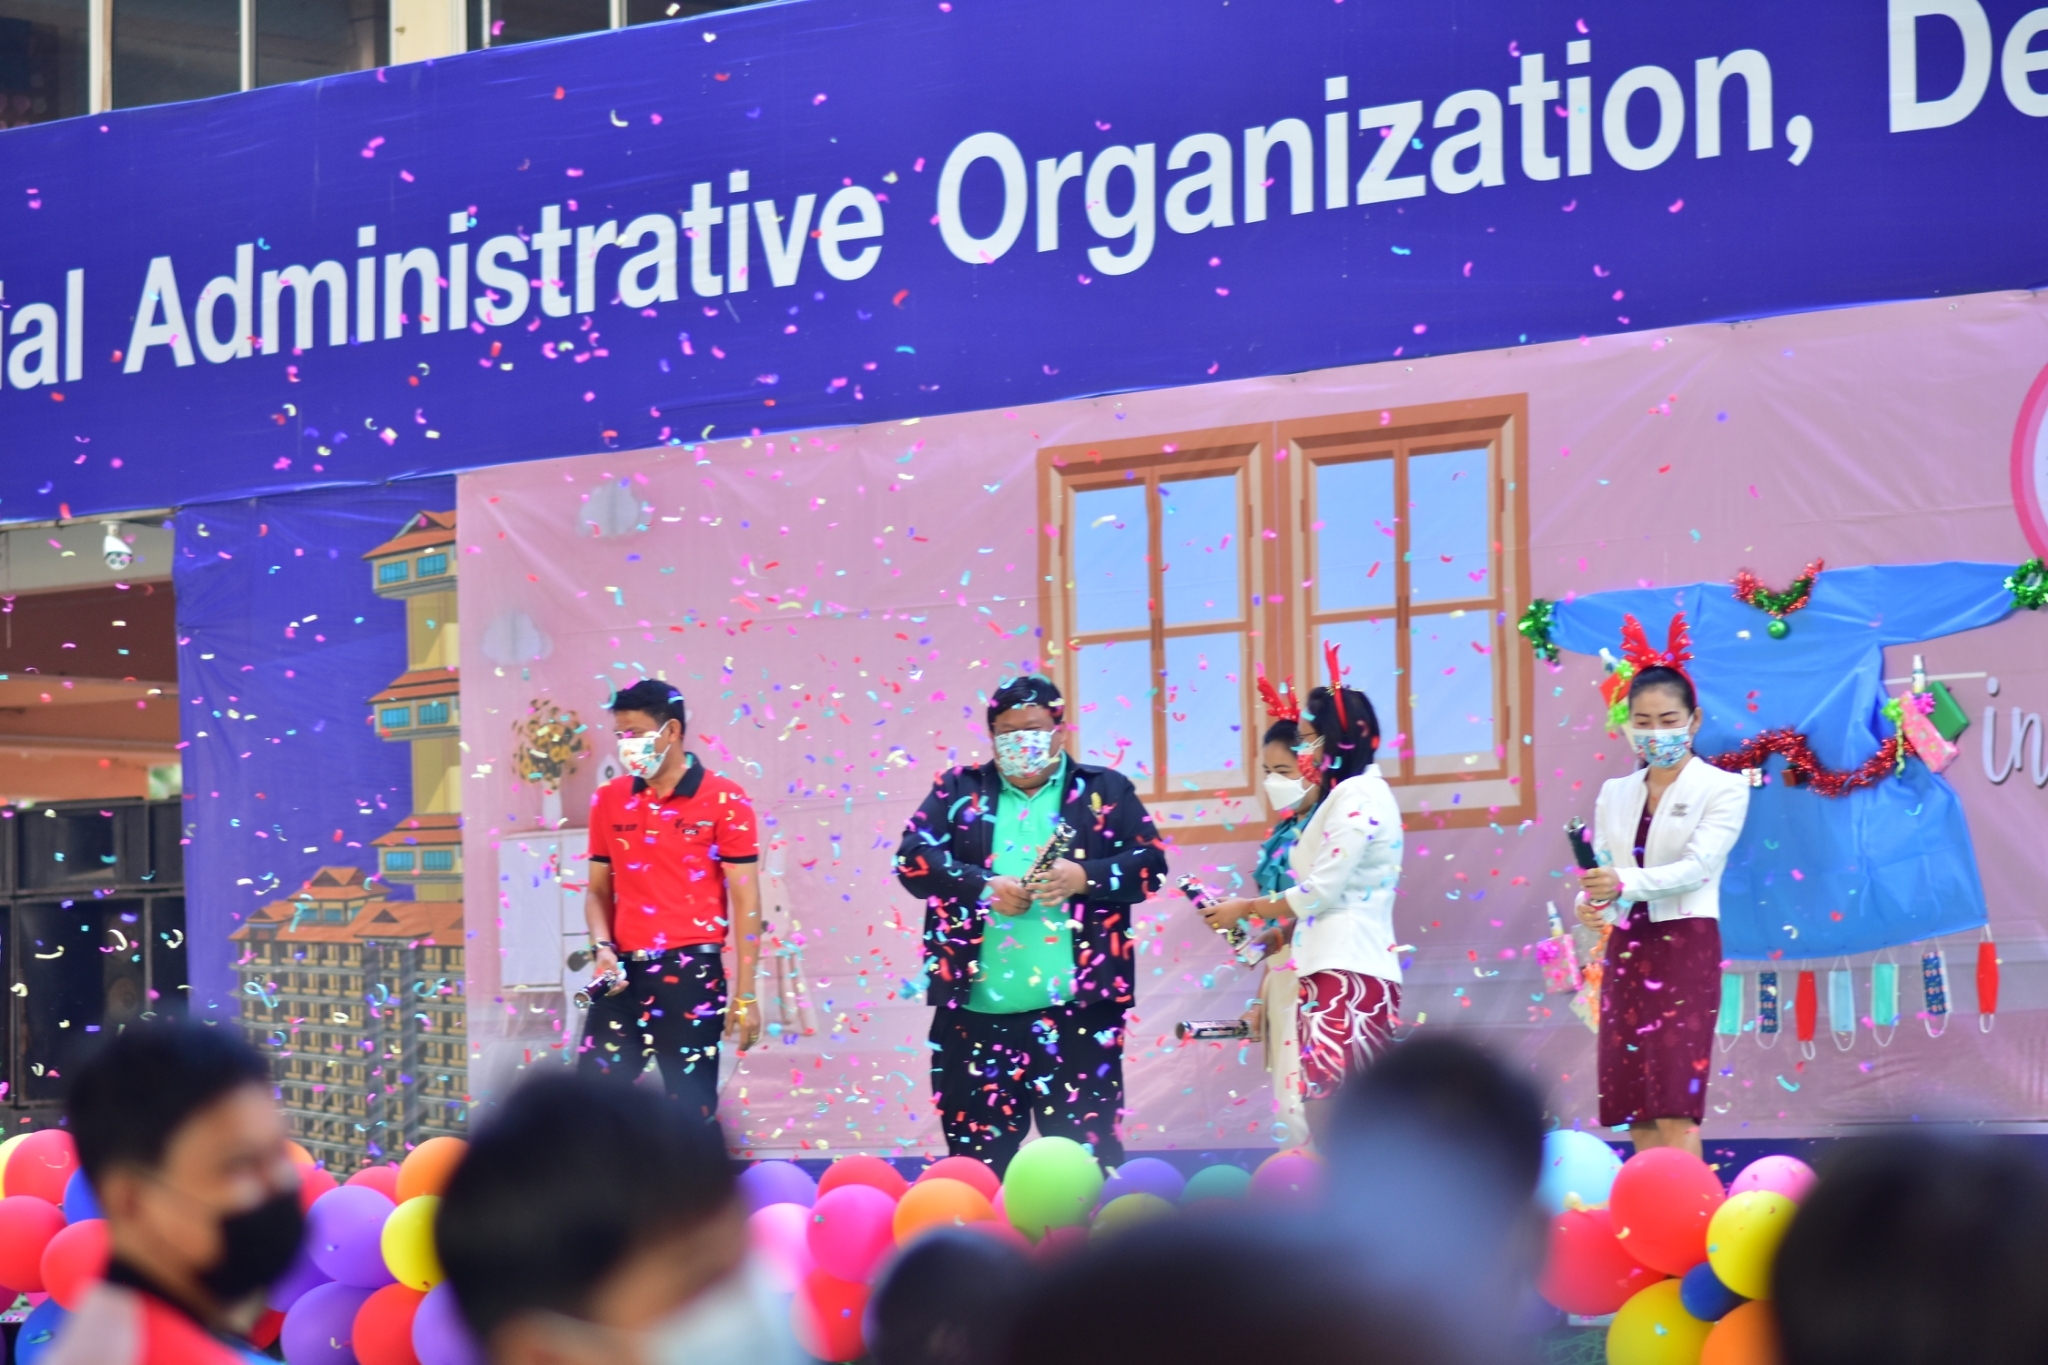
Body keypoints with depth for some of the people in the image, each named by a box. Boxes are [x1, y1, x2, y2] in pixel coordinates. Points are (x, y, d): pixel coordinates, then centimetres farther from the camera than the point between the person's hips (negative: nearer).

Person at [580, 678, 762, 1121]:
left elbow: (745, 900, -4)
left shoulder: (723, 801, -4)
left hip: (691, 973, -4)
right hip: (625, 973, 4)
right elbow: (599, 889, 15)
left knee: (691, 1109, 1)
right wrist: (603, 947, -6)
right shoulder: (609, 800, 9)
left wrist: (745, 995, -8)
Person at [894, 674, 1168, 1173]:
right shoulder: (959, 790, 12)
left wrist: (1085, 877, -14)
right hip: (977, 1009, 1)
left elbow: (1149, 863, 4)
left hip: (1077, 1006, -1)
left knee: (1087, 1147, -2)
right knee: (977, 1152, 4)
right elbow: (913, 859, 2)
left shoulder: (1104, 790, 10)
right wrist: (983, 885, -14)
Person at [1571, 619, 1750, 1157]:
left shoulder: (1722, 789, -2)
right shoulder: (1615, 794, 14)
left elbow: (1698, 866, -15)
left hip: (1684, 950, -6)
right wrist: (1592, 903, -16)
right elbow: (1602, 871, 8)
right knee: (1635, 1112, 3)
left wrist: (1625, 883, -31)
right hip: (1626, 950, 6)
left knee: (1675, 1108, -13)